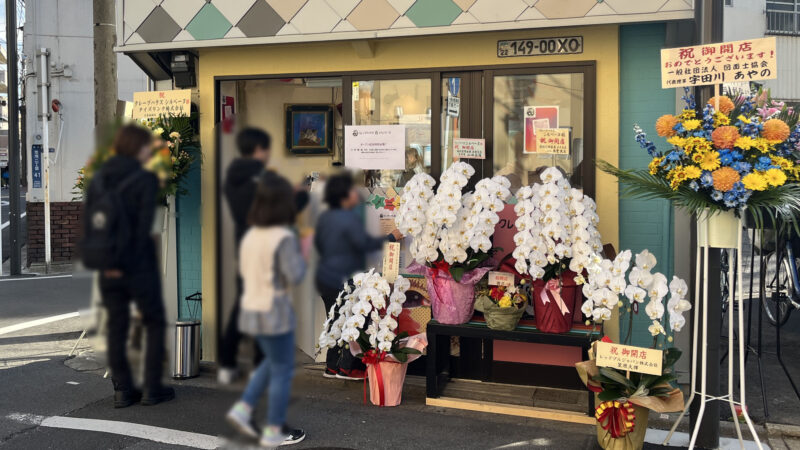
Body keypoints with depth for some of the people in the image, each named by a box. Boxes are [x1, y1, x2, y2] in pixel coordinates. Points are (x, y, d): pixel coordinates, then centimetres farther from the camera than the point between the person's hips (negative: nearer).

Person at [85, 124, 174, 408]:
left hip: (108, 269, 5)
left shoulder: (98, 179, 6)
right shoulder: (146, 179, -10)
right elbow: (144, 225, -16)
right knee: (154, 323, 10)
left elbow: (88, 222, 4)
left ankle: (122, 390, 16)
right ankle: (152, 389, 10)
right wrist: (129, 262, -9)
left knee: (116, 327, 12)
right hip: (139, 266, -5)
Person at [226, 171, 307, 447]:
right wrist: (303, 255, -5)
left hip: (251, 309, 8)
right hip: (275, 312, -8)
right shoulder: (284, 238, -18)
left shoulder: (250, 235, 5)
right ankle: (273, 432, 16)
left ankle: (243, 409, 17)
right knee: (282, 371, 7)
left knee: (273, 362, 25)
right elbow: (295, 276, -21)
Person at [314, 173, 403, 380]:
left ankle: (331, 366, 23)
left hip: (324, 279, 9)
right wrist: (391, 237, -8)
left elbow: (318, 243, 18)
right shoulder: (350, 219, -20)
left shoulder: (324, 217, 7)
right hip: (342, 282, -9)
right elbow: (365, 244, -18)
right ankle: (346, 368, 9)